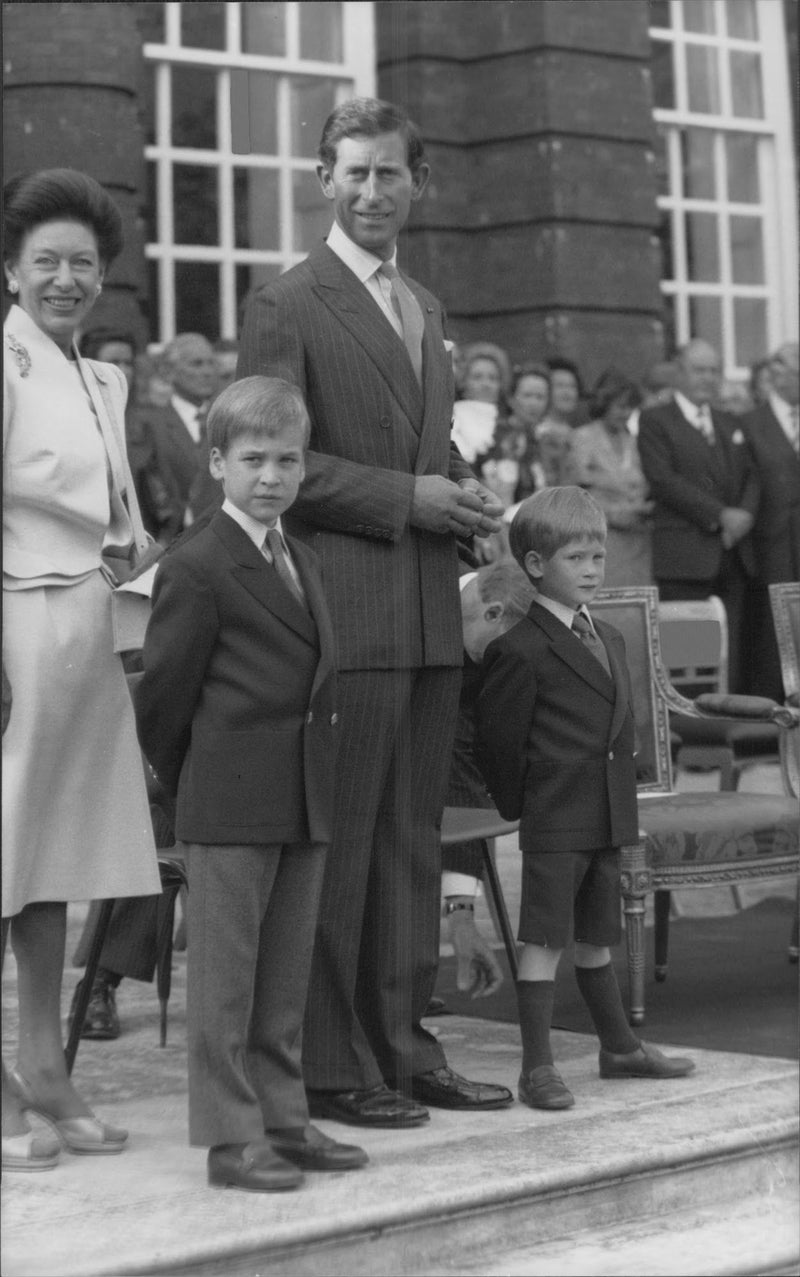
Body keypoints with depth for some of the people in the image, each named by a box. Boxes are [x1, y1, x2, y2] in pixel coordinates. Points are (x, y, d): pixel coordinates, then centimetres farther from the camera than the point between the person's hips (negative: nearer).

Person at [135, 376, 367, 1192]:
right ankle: (231, 1136, 6)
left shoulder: (301, 565, 15)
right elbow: (164, 693, -7)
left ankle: (281, 1117, 23)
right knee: (224, 972, 0)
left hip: (305, 802, 8)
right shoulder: (195, 570, -11)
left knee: (286, 972, 14)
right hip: (228, 809, -8)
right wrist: (188, 783, 3)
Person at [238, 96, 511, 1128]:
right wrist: (408, 499, -15)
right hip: (344, 611, -8)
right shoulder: (286, 305, -5)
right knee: (336, 840, -4)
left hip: (431, 615, 8)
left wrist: (464, 490, 5)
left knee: (410, 839, 11)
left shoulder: (424, 307, 20)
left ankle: (400, 1042, 20)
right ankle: (329, 1065, 4)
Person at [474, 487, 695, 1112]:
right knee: (545, 939, -5)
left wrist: (625, 802, 15)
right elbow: (499, 740, -8)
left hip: (609, 821, 8)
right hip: (553, 825, -7)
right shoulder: (520, 650, -13)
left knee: (596, 936, 19)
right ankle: (538, 1068, -1)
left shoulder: (610, 639, 14)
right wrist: (519, 805, -2)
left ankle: (620, 1047, 29)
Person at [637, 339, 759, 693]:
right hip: (686, 555, -6)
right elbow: (663, 479, -10)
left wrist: (745, 513, -6)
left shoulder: (730, 425, 23)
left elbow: (751, 476, 17)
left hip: (733, 556, 6)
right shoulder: (655, 421, 1)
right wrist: (719, 515, -14)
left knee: (733, 653, 3)